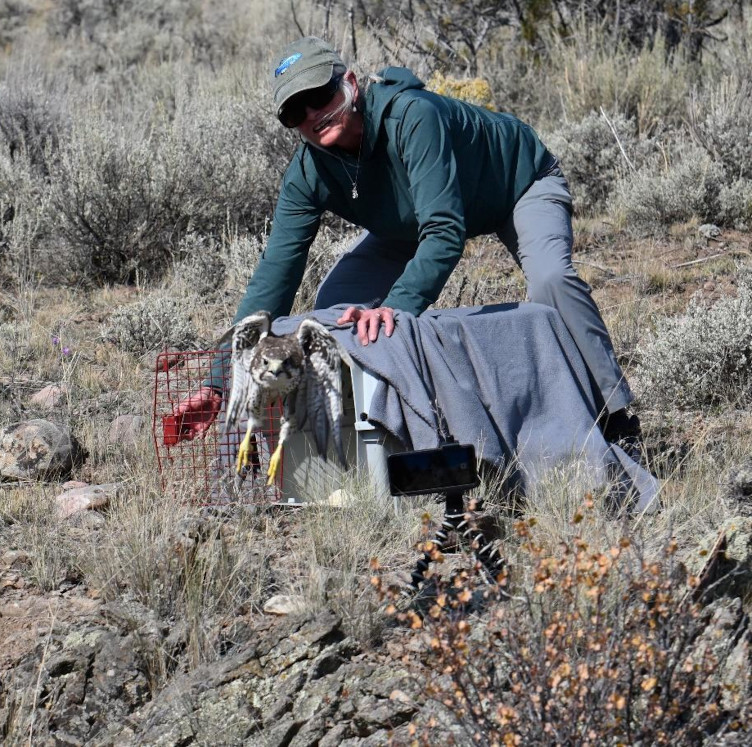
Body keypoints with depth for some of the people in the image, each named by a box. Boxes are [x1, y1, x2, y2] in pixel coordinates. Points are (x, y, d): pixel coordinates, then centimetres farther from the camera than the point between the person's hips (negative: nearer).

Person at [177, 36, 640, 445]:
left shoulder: (410, 116, -41)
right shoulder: (308, 174, -23)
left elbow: (444, 231, -48)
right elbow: (273, 278, -23)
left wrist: (396, 306, -63)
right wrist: (219, 383, -30)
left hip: (520, 182, -6)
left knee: (550, 278, -35)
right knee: (335, 306, -9)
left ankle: (616, 417, -26)